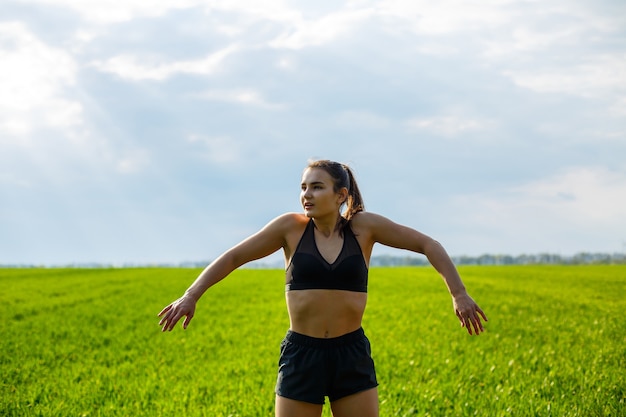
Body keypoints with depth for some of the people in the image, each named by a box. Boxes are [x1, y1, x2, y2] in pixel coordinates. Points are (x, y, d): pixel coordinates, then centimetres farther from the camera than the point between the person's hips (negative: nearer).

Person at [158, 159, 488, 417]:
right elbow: (234, 257, 1)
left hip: (352, 354, 1)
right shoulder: (291, 227, -3)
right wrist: (191, 296, -6)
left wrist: (459, 294, -8)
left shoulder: (364, 226, -2)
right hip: (301, 354, 0)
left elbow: (428, 245, 1)